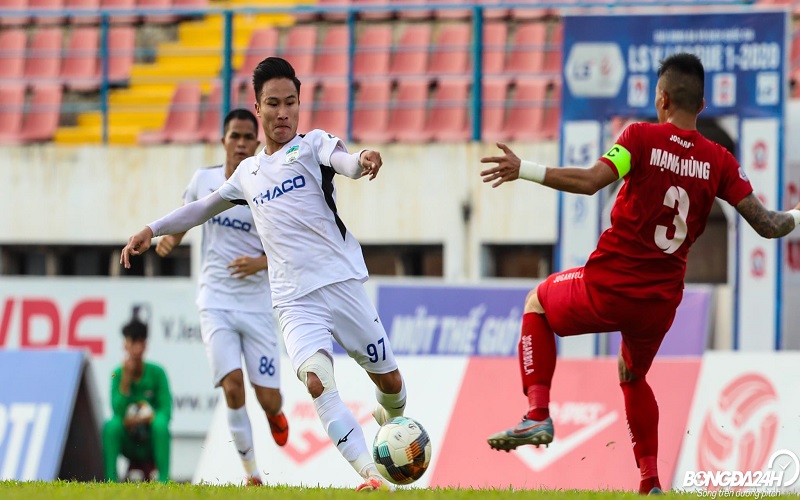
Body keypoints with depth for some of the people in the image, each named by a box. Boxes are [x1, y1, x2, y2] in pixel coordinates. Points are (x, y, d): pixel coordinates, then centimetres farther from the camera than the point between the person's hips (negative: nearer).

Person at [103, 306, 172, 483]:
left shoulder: (156, 372, -6)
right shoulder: (118, 374, -4)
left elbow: (166, 410, -10)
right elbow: (118, 411, -15)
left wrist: (145, 418, -27)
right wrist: (126, 377, -21)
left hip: (152, 441, -1)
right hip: (127, 441, 1)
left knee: (160, 423, -31)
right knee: (111, 425, -29)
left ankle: (164, 480, -30)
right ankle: (110, 480, -26)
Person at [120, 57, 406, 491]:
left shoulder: (311, 145, 4)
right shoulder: (248, 172, 18)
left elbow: (343, 162, -19)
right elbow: (204, 208, 34)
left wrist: (362, 160, -42)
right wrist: (151, 230, 30)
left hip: (342, 281, -2)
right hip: (294, 301, 2)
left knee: (389, 381, 6)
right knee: (316, 379, -25)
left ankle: (389, 423, 42)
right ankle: (369, 476, -33)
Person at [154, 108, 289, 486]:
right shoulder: (204, 180, 2)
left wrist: (261, 262, -22)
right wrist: (168, 239, -4)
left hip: (257, 303, -1)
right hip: (216, 301, 1)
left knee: (268, 398, -2)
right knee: (232, 387, -17)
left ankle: (274, 414, 38)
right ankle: (251, 472, -1)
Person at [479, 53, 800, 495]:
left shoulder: (642, 137, -11)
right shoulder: (718, 160, -1)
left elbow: (591, 181, -24)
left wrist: (524, 170, -20)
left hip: (609, 288, -4)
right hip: (662, 301, 4)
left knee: (538, 304, 26)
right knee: (633, 376, 32)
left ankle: (537, 414, 10)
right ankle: (650, 482, 21)